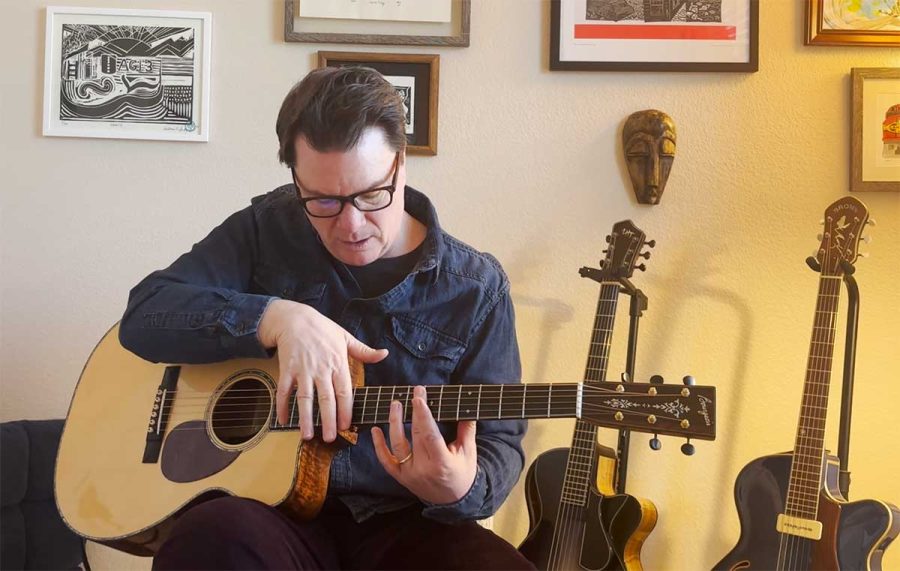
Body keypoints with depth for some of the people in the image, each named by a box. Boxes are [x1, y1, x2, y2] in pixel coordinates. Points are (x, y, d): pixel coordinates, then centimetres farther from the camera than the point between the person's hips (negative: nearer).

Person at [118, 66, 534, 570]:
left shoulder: (476, 287, 1)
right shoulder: (266, 231, 2)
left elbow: (499, 439, 1)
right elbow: (144, 316, -6)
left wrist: (460, 490, -23)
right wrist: (277, 319, -21)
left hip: (406, 525, 1)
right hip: (280, 507, 0)